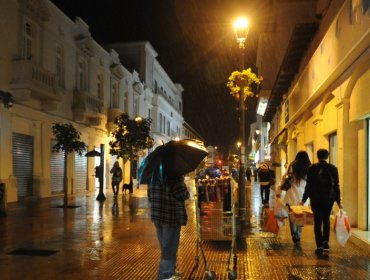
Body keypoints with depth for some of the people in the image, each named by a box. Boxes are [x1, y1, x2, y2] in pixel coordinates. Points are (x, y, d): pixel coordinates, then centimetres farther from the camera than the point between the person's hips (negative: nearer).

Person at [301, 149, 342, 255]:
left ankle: (320, 246, 2)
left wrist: (304, 199, 1)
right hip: (329, 198, 2)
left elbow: (309, 185, -6)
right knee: (326, 219, 19)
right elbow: (336, 186, 1)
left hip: (316, 198, -2)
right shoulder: (333, 168, -1)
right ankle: (325, 242, 8)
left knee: (318, 221, 5)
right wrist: (338, 201, 7)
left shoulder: (312, 168, -6)